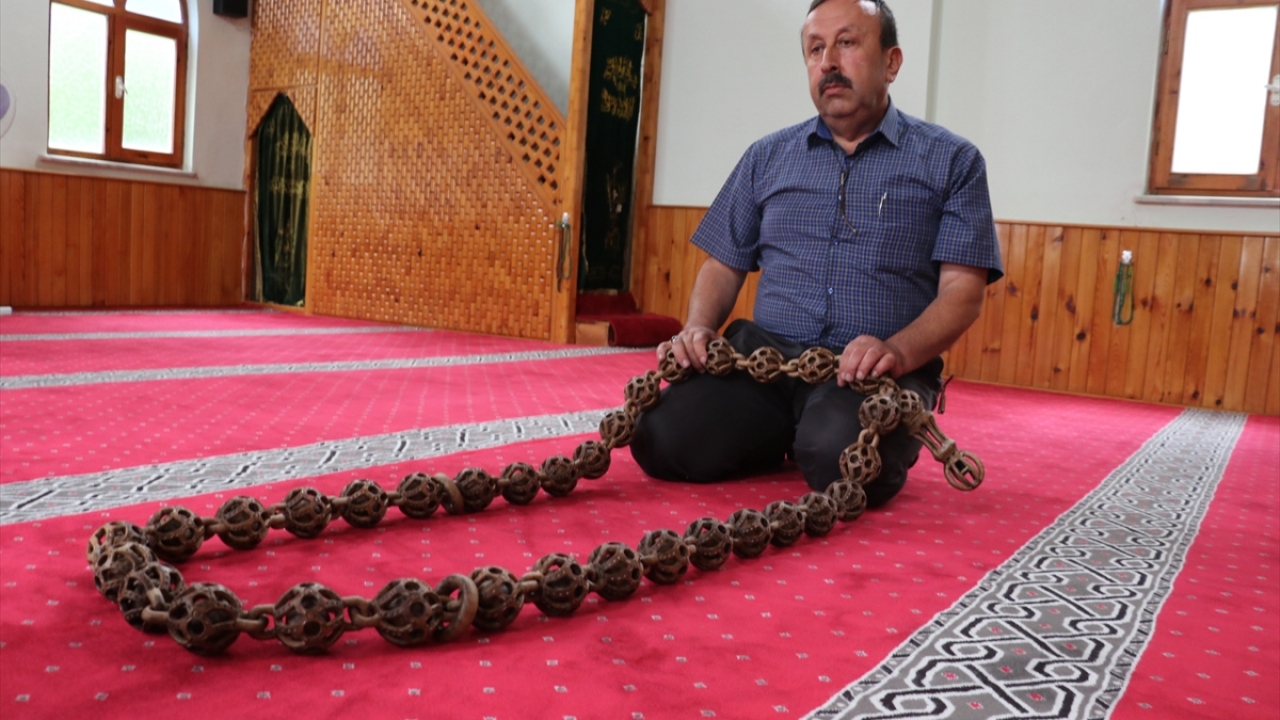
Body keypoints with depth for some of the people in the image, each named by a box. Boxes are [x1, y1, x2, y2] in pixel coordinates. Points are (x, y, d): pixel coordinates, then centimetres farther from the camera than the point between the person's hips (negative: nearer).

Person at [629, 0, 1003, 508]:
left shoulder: (951, 161, 7)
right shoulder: (767, 158, 17)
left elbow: (963, 289, -2)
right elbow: (724, 265, 18)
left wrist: (897, 351, -21)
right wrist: (698, 328, -4)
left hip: (874, 371, -3)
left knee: (842, 460, -35)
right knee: (662, 441, -23)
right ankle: (782, 437, 6)